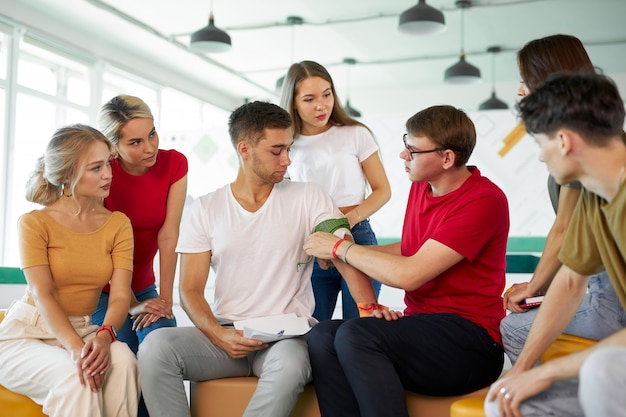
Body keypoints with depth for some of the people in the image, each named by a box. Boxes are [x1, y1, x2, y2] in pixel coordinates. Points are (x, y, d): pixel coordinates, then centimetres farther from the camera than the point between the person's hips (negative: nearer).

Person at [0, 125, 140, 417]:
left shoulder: (118, 224, 3)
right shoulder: (35, 223, -6)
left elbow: (120, 294, -8)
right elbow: (42, 294, -16)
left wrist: (104, 335, -30)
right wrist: (76, 348, -32)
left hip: (81, 331, 3)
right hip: (27, 334, -3)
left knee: (122, 360, -31)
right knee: (75, 377, -34)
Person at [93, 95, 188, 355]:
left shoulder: (174, 163, -8)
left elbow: (168, 235, -13)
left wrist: (165, 299, -16)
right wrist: (132, 305, -18)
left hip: (143, 287, 3)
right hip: (99, 289, -3)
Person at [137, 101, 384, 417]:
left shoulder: (308, 198, 3)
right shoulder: (205, 210, 6)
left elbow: (347, 258, -4)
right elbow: (190, 290, 3)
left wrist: (369, 308, -24)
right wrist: (219, 335, -16)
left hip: (289, 334, -1)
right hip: (227, 334, 2)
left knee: (290, 362, -37)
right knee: (155, 346, -25)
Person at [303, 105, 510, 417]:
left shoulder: (483, 201, -16)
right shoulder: (420, 188, 11)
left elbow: (408, 274, -20)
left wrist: (341, 248, -7)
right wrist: (351, 250, 8)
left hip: (469, 339, -8)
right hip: (420, 326, 8)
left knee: (354, 334, -29)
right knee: (322, 337, -18)